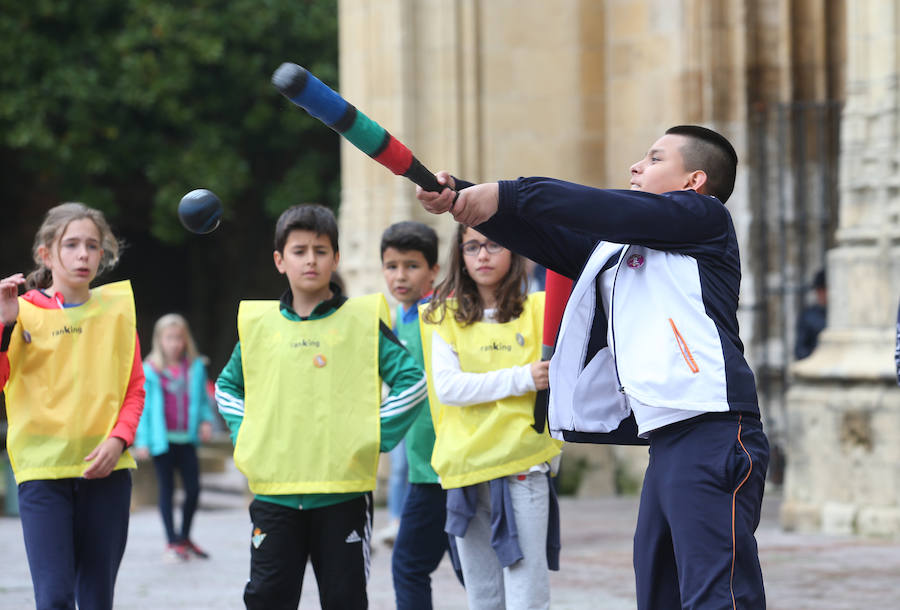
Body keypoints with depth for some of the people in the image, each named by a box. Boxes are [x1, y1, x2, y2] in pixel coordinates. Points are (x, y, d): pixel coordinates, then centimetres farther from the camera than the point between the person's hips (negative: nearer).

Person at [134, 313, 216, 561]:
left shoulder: (195, 367, 6)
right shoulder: (151, 371, -4)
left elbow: (203, 399, 16)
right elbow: (143, 406, -2)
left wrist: (206, 420, -3)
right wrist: (142, 441, -5)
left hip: (186, 439, 3)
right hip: (162, 439, -3)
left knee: (193, 489, 1)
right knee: (166, 490, 3)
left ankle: (185, 538, 21)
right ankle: (172, 543, 10)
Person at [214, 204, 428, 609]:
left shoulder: (363, 321, 0)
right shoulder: (258, 324, 7)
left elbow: (412, 381, 0)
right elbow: (227, 386, 22)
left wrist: (377, 436, -7)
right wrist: (244, 434, 7)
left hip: (343, 491, -2)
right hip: (274, 489, 2)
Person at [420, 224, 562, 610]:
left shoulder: (538, 310, 6)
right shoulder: (446, 316, 7)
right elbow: (446, 387, -5)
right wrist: (521, 378, -13)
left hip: (522, 468, -2)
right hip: (465, 467, 2)